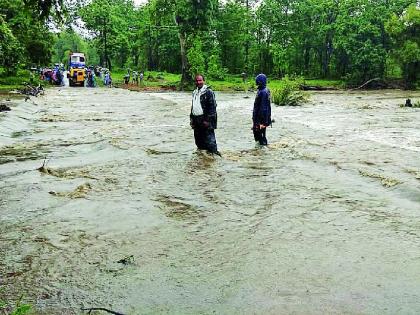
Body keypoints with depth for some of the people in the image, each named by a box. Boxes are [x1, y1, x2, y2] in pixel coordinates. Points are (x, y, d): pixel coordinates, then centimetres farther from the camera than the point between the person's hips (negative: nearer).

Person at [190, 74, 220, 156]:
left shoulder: (208, 92, -8)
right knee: (199, 142, 14)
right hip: (196, 121, 8)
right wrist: (191, 118, 19)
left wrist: (207, 120, -18)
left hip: (205, 121, -8)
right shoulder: (194, 92, 17)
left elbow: (212, 107, -13)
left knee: (209, 141, -9)